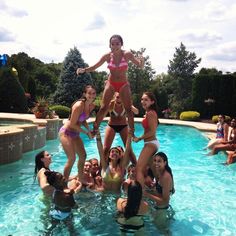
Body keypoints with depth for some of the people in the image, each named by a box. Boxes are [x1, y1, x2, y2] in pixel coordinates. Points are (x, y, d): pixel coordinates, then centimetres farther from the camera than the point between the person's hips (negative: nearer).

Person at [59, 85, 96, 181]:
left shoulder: (92, 106, 0)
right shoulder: (79, 105, -25)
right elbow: (72, 124, -22)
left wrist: (89, 130, -3)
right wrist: (87, 132, -17)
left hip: (75, 133, 9)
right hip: (66, 132, -9)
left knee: (83, 155, 13)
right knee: (72, 158, -13)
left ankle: (80, 179, 29)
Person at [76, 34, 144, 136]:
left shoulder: (127, 54, -11)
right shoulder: (107, 56, -8)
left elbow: (140, 66, -10)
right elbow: (94, 67, -2)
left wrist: (142, 61, -34)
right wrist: (83, 70, -20)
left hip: (124, 84, -1)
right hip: (111, 83, 1)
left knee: (128, 109, -3)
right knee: (103, 108, -5)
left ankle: (132, 132, 6)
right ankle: (95, 129, 3)